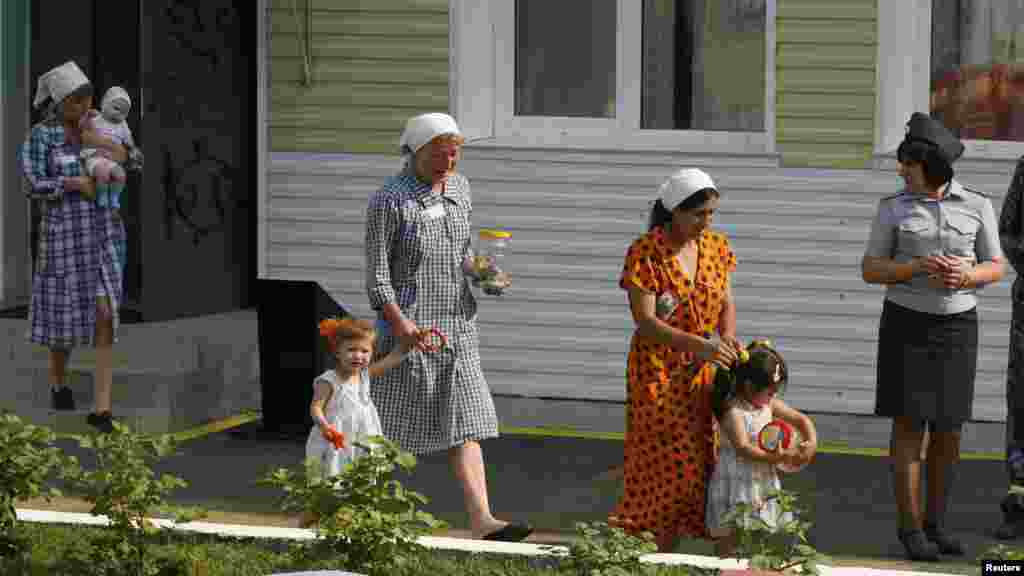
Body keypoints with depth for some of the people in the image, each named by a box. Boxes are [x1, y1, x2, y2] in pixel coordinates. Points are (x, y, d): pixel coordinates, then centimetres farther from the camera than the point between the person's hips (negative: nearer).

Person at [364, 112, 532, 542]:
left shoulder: (458, 187, 9)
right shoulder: (389, 201, -12)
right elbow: (377, 272, -13)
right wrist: (399, 322, -25)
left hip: (457, 327, 6)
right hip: (409, 325, -6)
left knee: (467, 420, -3)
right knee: (392, 425, 2)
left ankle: (480, 519, -10)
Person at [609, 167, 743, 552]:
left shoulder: (716, 246, 3)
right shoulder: (645, 253, -14)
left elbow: (726, 304, 10)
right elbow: (645, 322, -19)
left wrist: (728, 337, -12)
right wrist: (697, 345, -30)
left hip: (703, 375, 5)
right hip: (659, 374, -5)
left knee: (697, 467, 3)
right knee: (668, 467, -5)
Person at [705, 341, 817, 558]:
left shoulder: (770, 404, 4)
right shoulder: (733, 411, -18)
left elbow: (801, 420, 12)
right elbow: (743, 448, -28)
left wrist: (811, 443, -6)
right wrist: (775, 458, -35)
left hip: (763, 482, 7)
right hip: (737, 485, -7)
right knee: (728, 541, -2)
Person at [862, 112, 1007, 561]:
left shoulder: (977, 206, -1)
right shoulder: (893, 208, -4)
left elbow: (995, 269, 4)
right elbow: (870, 271, -3)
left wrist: (965, 276, -18)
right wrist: (918, 267, -20)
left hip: (956, 326, 2)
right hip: (907, 324, -2)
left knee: (948, 428, 5)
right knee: (910, 424, -5)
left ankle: (935, 524, 18)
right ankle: (910, 528, 3)